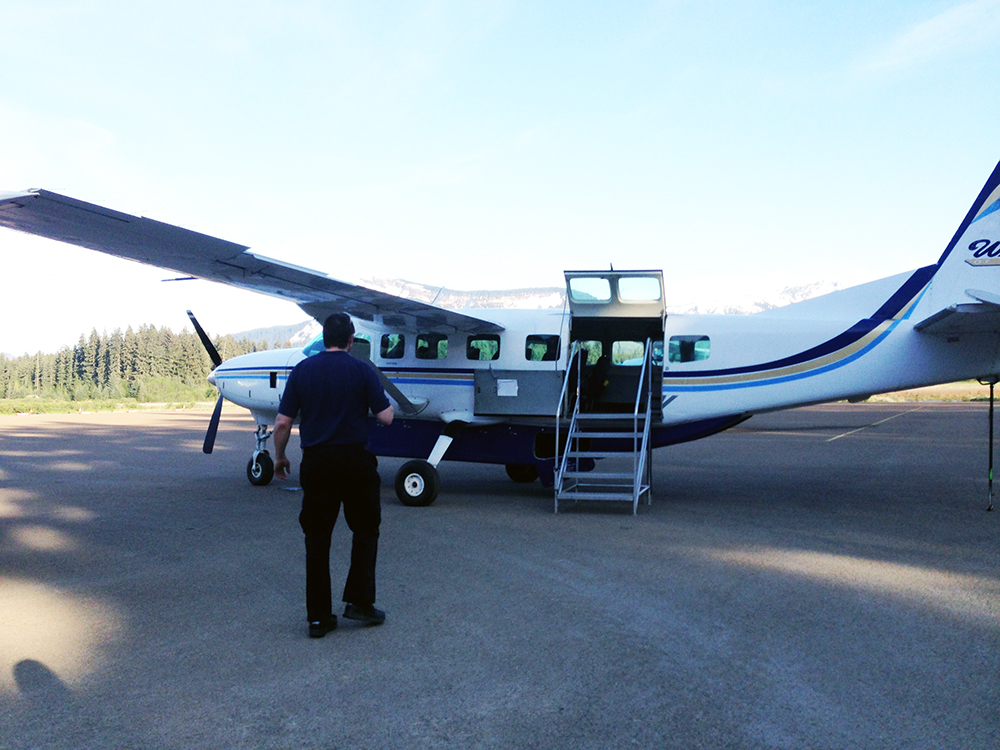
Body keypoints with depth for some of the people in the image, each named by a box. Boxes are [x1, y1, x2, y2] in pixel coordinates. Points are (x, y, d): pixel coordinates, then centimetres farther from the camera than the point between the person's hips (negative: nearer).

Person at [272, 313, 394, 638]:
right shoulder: (362, 370, -4)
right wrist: (388, 403, 17)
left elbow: (283, 422, 0)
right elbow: (385, 417, -5)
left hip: (316, 461, 2)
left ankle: (318, 617, 10)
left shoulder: (302, 370, 2)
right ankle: (359, 601, 12)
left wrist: (279, 457, 14)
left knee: (317, 538, 8)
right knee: (365, 529, 16)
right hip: (355, 459, -2)